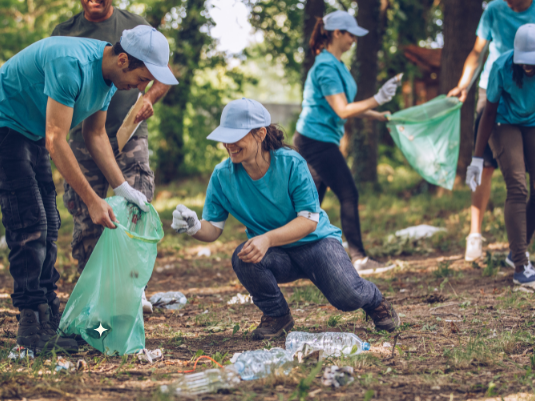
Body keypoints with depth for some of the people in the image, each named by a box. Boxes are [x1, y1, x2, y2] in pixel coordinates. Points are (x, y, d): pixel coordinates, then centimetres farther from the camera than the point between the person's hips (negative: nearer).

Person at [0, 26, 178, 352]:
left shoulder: (110, 75, -1)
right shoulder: (72, 65, -31)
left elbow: (96, 135, 10)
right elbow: (55, 141, -30)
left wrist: (124, 188, 2)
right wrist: (92, 201, -27)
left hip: (32, 136, 10)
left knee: (48, 229, 5)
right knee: (29, 225, -14)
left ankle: (49, 321, 9)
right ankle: (32, 324, -10)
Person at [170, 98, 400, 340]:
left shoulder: (291, 163, -18)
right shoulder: (222, 176, -8)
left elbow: (309, 220, -21)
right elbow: (212, 229, -7)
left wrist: (267, 238, -37)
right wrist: (194, 227, -32)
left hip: (314, 241, -2)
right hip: (276, 256, 2)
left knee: (347, 297, -27)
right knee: (243, 258, -32)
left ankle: (373, 300, 15)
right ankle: (276, 315, -3)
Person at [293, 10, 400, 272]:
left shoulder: (336, 64, 14)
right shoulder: (326, 67, -18)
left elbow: (347, 106, 20)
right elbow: (342, 110, -23)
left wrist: (381, 117, 18)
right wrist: (377, 100, -27)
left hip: (314, 142, 10)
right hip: (317, 140, -10)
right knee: (349, 195, -8)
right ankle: (358, 258, -4)